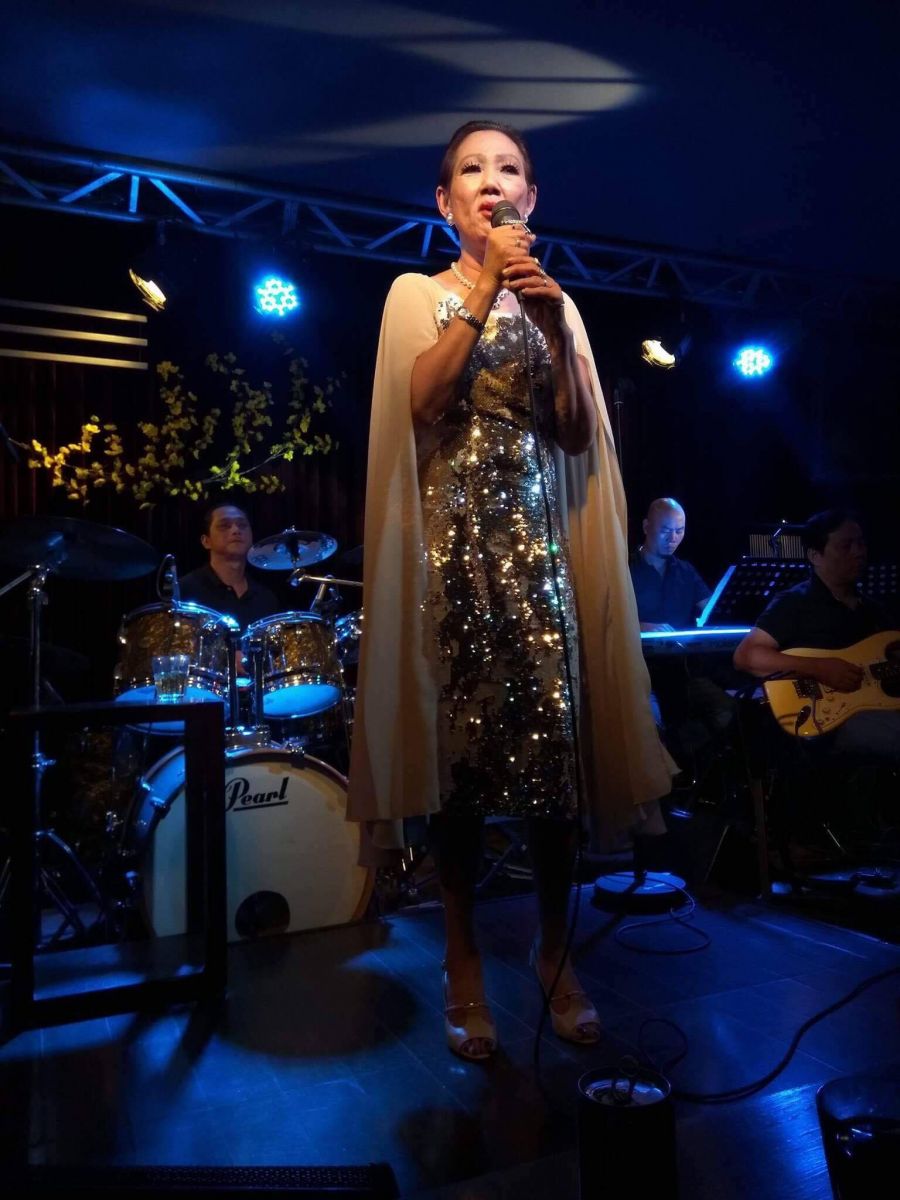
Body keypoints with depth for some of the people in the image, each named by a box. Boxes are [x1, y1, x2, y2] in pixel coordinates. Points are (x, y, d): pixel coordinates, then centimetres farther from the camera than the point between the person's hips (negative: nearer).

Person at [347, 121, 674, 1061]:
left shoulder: (553, 299, 17)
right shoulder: (418, 293, 11)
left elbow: (576, 434, 5)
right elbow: (421, 403, -9)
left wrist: (552, 326, -5)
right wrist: (482, 292, -8)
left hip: (538, 537, 2)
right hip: (451, 537, -2)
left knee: (555, 738, -5)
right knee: (459, 740, -4)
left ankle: (554, 950, 14)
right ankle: (463, 963, 11)